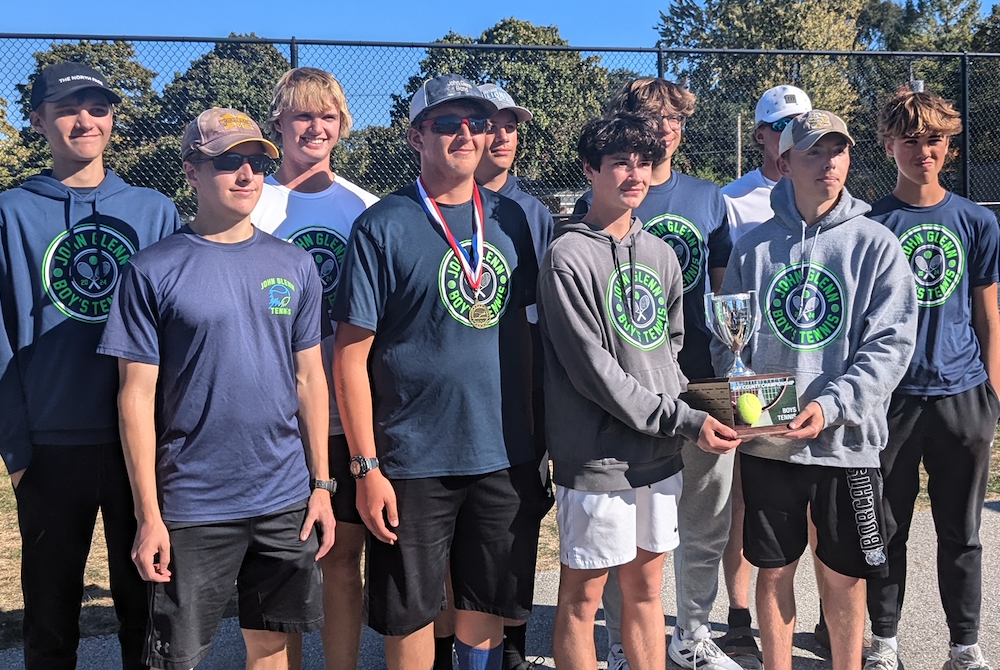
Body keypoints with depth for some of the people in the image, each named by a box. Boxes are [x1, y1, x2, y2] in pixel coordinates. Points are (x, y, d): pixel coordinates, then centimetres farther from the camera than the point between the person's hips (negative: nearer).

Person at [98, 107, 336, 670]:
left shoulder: (294, 265, 5)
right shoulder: (153, 270, -6)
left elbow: (309, 379, 8)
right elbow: (137, 395, -6)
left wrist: (321, 484, 5)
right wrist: (148, 515, -8)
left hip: (287, 500, 3)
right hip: (192, 509, -3)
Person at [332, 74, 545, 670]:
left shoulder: (511, 218, 5)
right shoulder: (382, 227, -9)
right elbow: (351, 354, -10)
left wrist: (532, 433, 8)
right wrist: (366, 468, -13)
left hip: (504, 457, 4)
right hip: (414, 463, -4)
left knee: (489, 605, 18)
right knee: (411, 617, 10)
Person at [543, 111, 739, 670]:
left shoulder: (660, 255, 10)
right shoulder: (570, 257, -11)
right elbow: (595, 372, -16)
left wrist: (678, 396, -2)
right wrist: (683, 420, -16)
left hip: (659, 454, 6)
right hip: (596, 457, -6)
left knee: (646, 587, 17)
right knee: (582, 597, 5)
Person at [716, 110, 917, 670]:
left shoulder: (876, 244, -2)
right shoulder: (753, 247, 4)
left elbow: (891, 344, -9)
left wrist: (830, 405, -20)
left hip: (847, 440, -1)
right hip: (767, 442, 2)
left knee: (845, 575, 11)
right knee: (774, 570, 12)